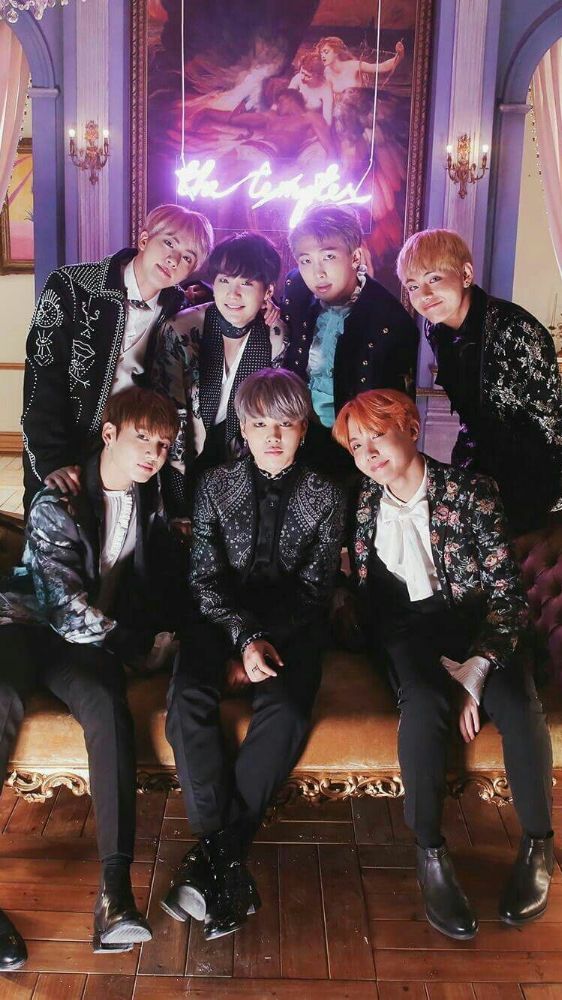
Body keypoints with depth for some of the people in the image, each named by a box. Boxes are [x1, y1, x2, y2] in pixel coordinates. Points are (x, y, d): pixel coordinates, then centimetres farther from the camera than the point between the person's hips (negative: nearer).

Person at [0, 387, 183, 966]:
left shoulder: (150, 504, 10)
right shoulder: (57, 503, -7)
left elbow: (164, 586, 21)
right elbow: (71, 613, -13)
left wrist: (166, 633, 2)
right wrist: (142, 646, -5)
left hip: (94, 640, 3)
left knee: (108, 709, -32)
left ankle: (116, 886, -37)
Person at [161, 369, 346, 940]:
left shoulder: (324, 497, 3)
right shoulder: (216, 487, 4)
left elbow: (315, 587, 0)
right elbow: (205, 578, -1)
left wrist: (269, 638, -14)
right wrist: (245, 637, -17)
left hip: (292, 622, 0)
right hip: (225, 615, 1)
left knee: (286, 712, -31)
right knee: (188, 698, -30)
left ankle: (218, 848, -20)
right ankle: (223, 849, -23)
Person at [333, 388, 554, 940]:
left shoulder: (471, 490, -3)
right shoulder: (363, 503, 6)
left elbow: (506, 589, -6)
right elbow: (367, 595, 7)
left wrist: (474, 672, -19)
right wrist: (442, 666, -7)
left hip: (477, 621, 0)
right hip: (407, 628, 1)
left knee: (518, 707, -29)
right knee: (424, 704, -33)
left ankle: (537, 845, -6)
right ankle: (429, 853, -17)